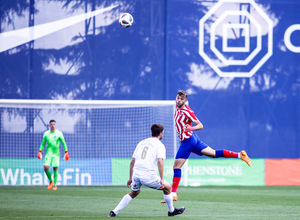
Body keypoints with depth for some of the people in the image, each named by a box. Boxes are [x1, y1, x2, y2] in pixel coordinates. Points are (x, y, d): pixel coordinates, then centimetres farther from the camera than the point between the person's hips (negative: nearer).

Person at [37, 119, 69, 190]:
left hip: (56, 154, -2)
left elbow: (63, 143, 0)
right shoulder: (46, 133, 4)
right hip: (48, 153, 2)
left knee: (55, 169, -3)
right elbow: (43, 143, 12)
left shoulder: (59, 133, -2)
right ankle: (51, 181, 13)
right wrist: (40, 152, 5)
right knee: (46, 168, -10)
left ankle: (55, 185, 6)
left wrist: (66, 152, -6)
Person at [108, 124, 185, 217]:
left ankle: (114, 212, 17)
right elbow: (159, 161, -14)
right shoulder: (159, 145, 2)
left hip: (136, 175, 6)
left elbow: (132, 162, 20)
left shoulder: (141, 143, 20)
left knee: (134, 193, 28)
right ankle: (171, 211, 27)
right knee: (167, 187, 17)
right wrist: (161, 179, -14)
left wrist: (130, 178, 26)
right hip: (149, 177, -6)